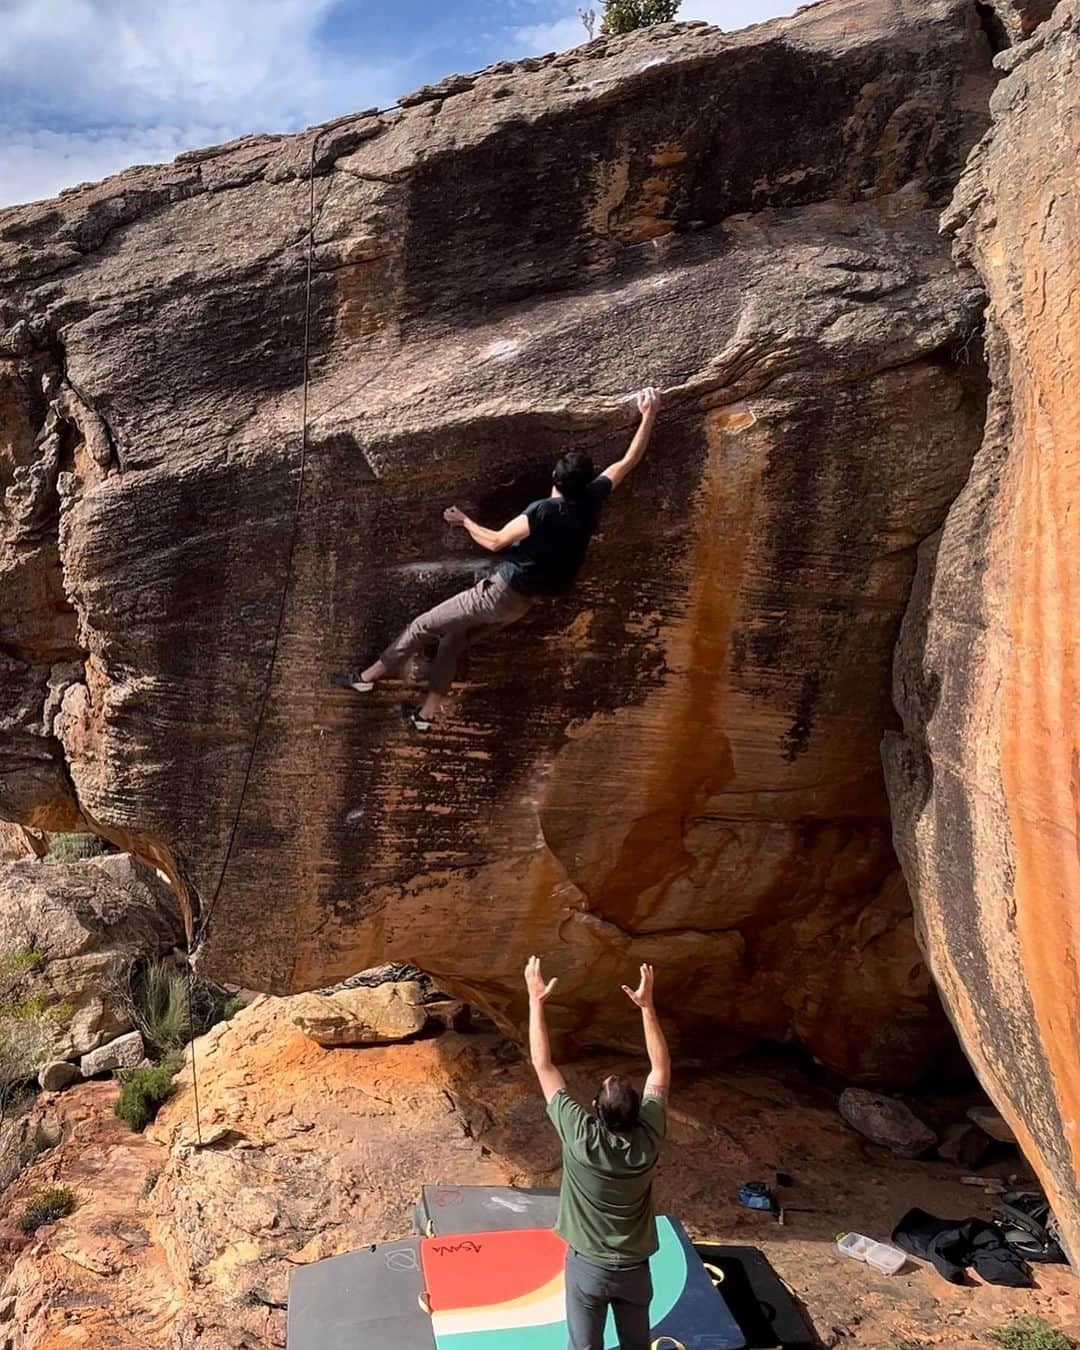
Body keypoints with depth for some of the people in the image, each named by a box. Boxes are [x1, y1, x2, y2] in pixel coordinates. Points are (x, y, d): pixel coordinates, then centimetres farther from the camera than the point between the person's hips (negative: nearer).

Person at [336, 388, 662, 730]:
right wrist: (649, 415, 8)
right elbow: (629, 461, 3)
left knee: (424, 625, 6)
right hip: (524, 601, 8)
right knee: (453, 639, 20)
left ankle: (370, 675, 17)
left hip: (501, 592, -8)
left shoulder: (541, 512, -24)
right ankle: (428, 711, 23)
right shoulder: (591, 502, -7)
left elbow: (495, 542, -13)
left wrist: (465, 521, 4)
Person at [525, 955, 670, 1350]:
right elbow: (661, 1070, -8)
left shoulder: (581, 1137, -29)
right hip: (634, 1268, 2)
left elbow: (543, 1066, -24)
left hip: (588, 1266, -2)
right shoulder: (649, 1137, -22)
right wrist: (647, 1005, -8)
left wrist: (536, 999, -20)